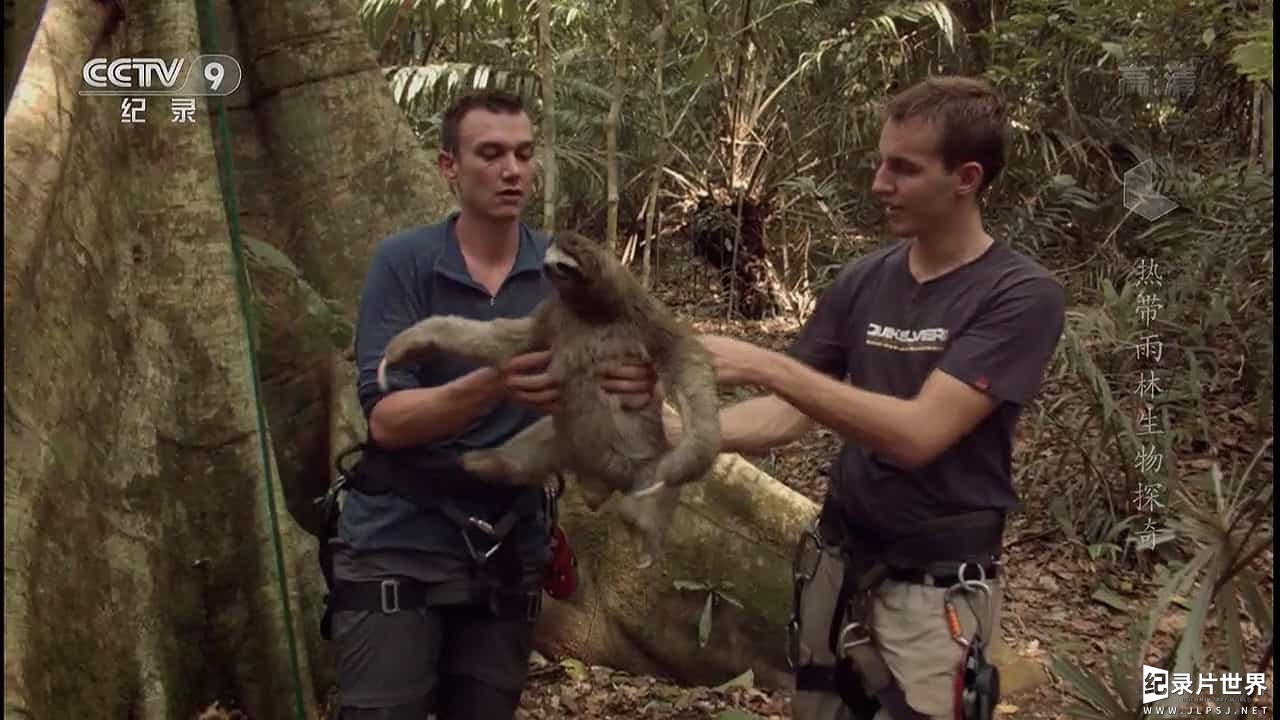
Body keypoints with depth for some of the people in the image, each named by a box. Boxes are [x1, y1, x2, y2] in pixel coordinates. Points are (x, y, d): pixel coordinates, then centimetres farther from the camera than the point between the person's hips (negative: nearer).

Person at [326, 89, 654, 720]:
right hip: (398, 546, -2)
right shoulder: (403, 262, -7)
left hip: (510, 551, 3)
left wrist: (632, 390, -30)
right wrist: (491, 385, -33)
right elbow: (385, 418, -15)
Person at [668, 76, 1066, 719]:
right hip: (837, 564, 5)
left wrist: (763, 366, -28)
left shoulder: (1020, 295, -16)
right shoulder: (864, 281, 0)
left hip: (935, 588, -5)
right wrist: (678, 429, -17)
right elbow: (787, 416, 0)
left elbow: (918, 434, -26)